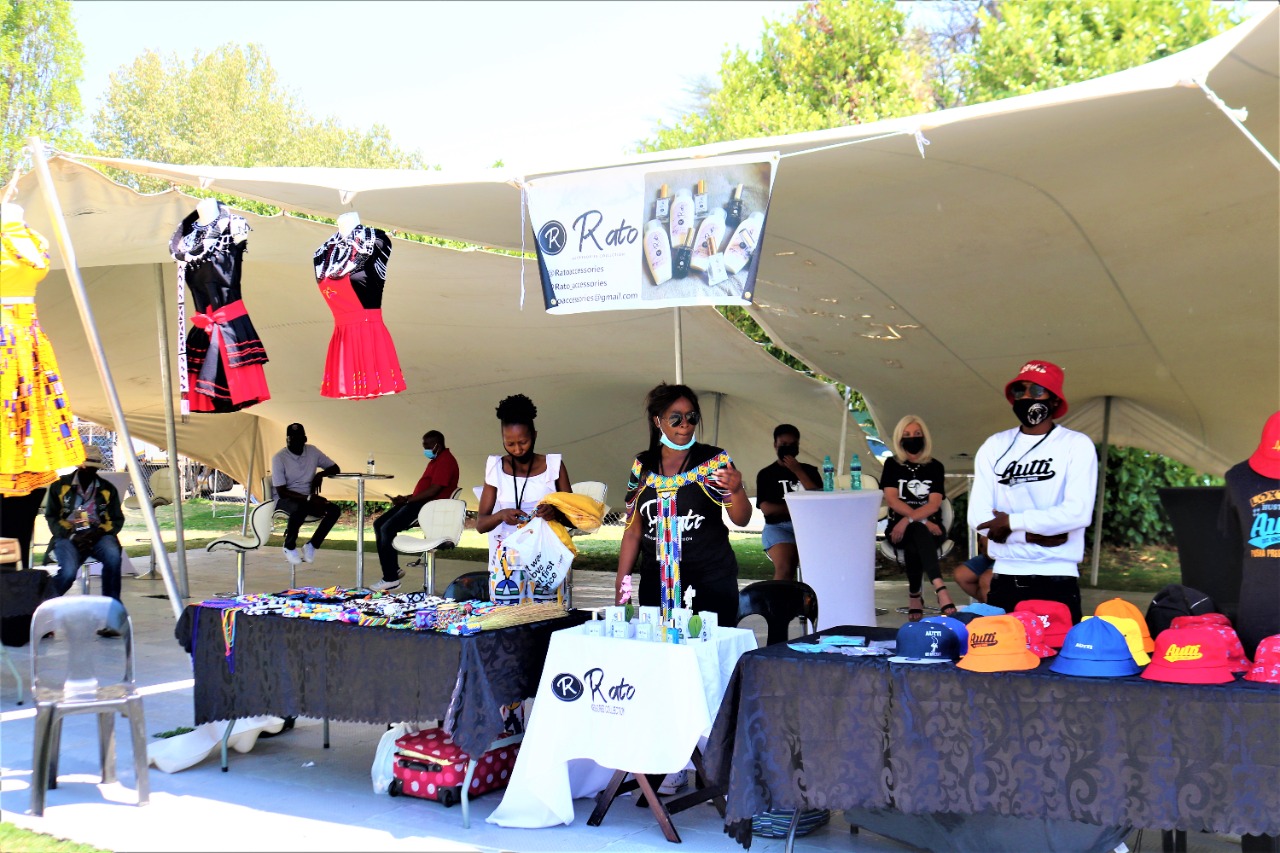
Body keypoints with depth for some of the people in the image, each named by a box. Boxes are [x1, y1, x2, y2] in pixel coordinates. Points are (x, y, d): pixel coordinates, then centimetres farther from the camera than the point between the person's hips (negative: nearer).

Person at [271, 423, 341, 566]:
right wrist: (308, 498, -27)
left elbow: (335, 469, 11)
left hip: (309, 499, 5)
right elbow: (281, 492, -17)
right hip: (285, 500, -5)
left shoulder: (312, 451, 1)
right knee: (300, 509, -39)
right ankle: (289, 547, -14)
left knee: (333, 510, -23)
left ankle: (312, 546, -9)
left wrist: (320, 474, -12)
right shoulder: (279, 458, -13)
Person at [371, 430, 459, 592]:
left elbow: (433, 490, -21)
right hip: (420, 502, 11)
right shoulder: (436, 460, 22)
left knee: (387, 529, -21)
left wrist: (408, 500, -15)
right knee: (379, 524, 4)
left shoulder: (445, 461, -13)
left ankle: (391, 578, -15)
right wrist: (406, 498, 8)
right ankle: (393, 569, 5)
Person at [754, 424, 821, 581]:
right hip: (778, 527, -2)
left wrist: (798, 471, -1)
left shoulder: (809, 470, 19)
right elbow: (766, 508, -1)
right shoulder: (766, 474, 12)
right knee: (785, 567, -32)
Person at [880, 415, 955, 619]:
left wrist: (909, 520, -25)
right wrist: (922, 520, -19)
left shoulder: (935, 467, 8)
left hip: (930, 527, 0)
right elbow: (891, 499, -6)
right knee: (919, 532, -37)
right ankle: (940, 588, -43)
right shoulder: (892, 465, 8)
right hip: (899, 527, 0)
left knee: (914, 546, -37)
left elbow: (934, 504, -6)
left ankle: (914, 595, -35)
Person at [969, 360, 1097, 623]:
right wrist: (1033, 534, -12)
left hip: (1057, 581, -3)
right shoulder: (994, 446, 8)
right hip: (1004, 579, 3)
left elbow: (1078, 512, -14)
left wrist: (1012, 522, -9)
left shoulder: (1076, 445, -1)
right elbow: (978, 516, -1)